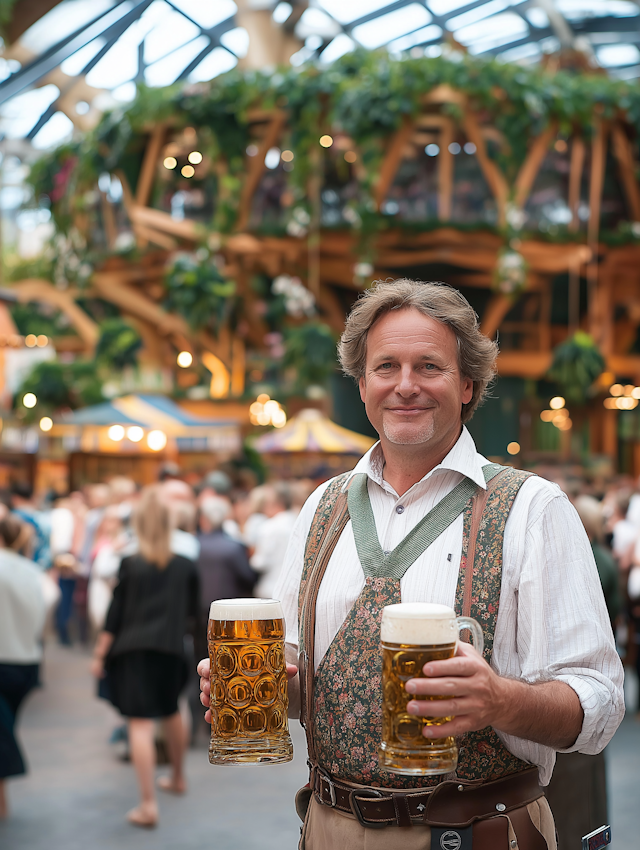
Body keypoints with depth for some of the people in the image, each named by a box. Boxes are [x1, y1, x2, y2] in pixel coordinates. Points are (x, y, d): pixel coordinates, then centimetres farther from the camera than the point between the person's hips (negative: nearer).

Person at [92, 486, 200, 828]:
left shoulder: (130, 565, -7)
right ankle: (177, 778, 43)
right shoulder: (186, 567, 1)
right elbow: (193, 615, 10)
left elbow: (115, 613, -5)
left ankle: (148, 805, -11)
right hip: (171, 650, 4)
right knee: (172, 712, 25)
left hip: (133, 649, -4)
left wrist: (100, 654, 2)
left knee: (140, 723, -6)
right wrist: (188, 628, 31)